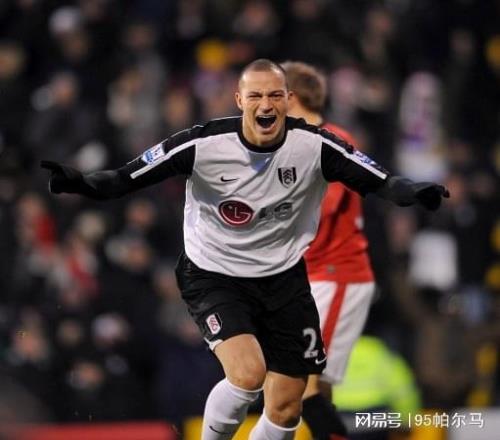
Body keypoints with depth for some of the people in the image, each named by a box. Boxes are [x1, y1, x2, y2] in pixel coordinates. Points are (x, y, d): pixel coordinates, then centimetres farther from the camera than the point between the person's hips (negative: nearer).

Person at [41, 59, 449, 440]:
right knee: (248, 373, -27)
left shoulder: (313, 145, -15)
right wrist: (80, 182, -37)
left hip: (284, 278, 3)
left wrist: (414, 191, -36)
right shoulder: (203, 144, -20)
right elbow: (126, 178, -19)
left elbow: (381, 182, -14)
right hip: (215, 277, -3)